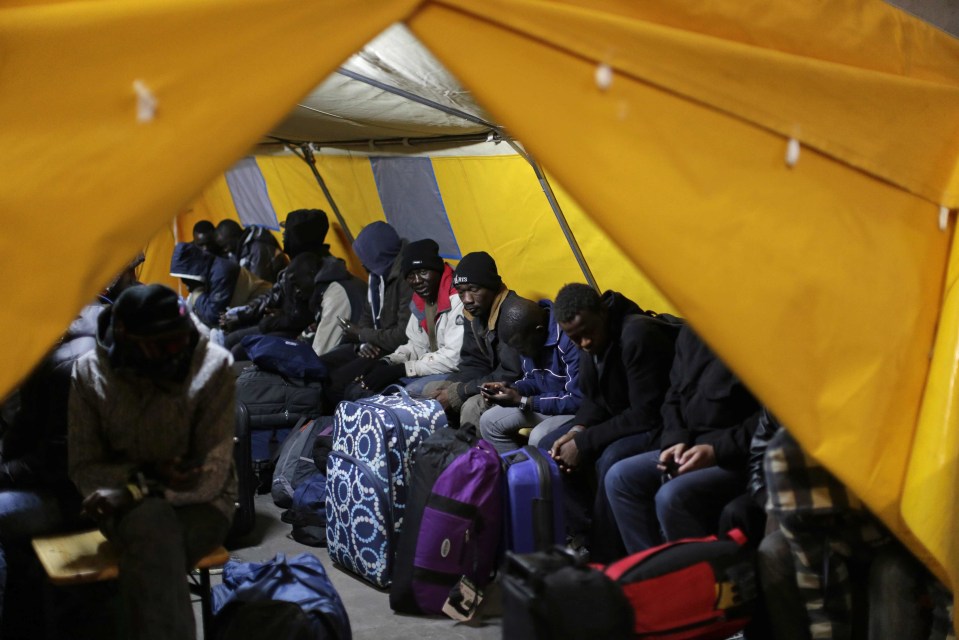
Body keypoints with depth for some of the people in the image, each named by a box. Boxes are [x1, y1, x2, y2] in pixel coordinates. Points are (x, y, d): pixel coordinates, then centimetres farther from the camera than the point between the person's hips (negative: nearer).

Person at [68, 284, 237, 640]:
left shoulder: (213, 367, -15)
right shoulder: (91, 374, -9)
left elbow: (212, 474, -14)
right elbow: (84, 470, -2)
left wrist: (134, 491, -24)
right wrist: (147, 476, -19)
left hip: (199, 508, -1)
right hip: (128, 511, 1)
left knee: (148, 558, -35)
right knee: (152, 525, -35)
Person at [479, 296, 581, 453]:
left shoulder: (570, 340, -30)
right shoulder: (526, 335, -4)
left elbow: (578, 400, -28)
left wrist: (522, 402, -25)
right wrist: (509, 388, -11)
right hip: (546, 400, 9)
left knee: (539, 438, -32)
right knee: (489, 422, 4)